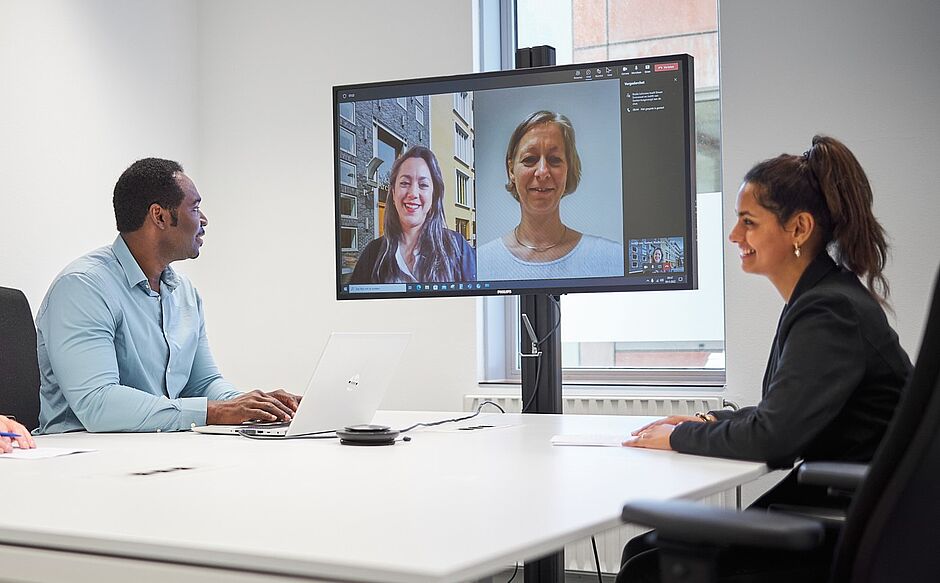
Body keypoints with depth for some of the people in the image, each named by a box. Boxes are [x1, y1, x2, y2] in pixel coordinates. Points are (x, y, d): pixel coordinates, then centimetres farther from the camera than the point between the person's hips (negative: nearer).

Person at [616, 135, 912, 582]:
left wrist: (680, 436, -10)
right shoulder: (819, 298, 11)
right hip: (827, 500, 9)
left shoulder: (831, 313, -20)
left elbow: (771, 436, -24)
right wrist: (708, 422, 8)